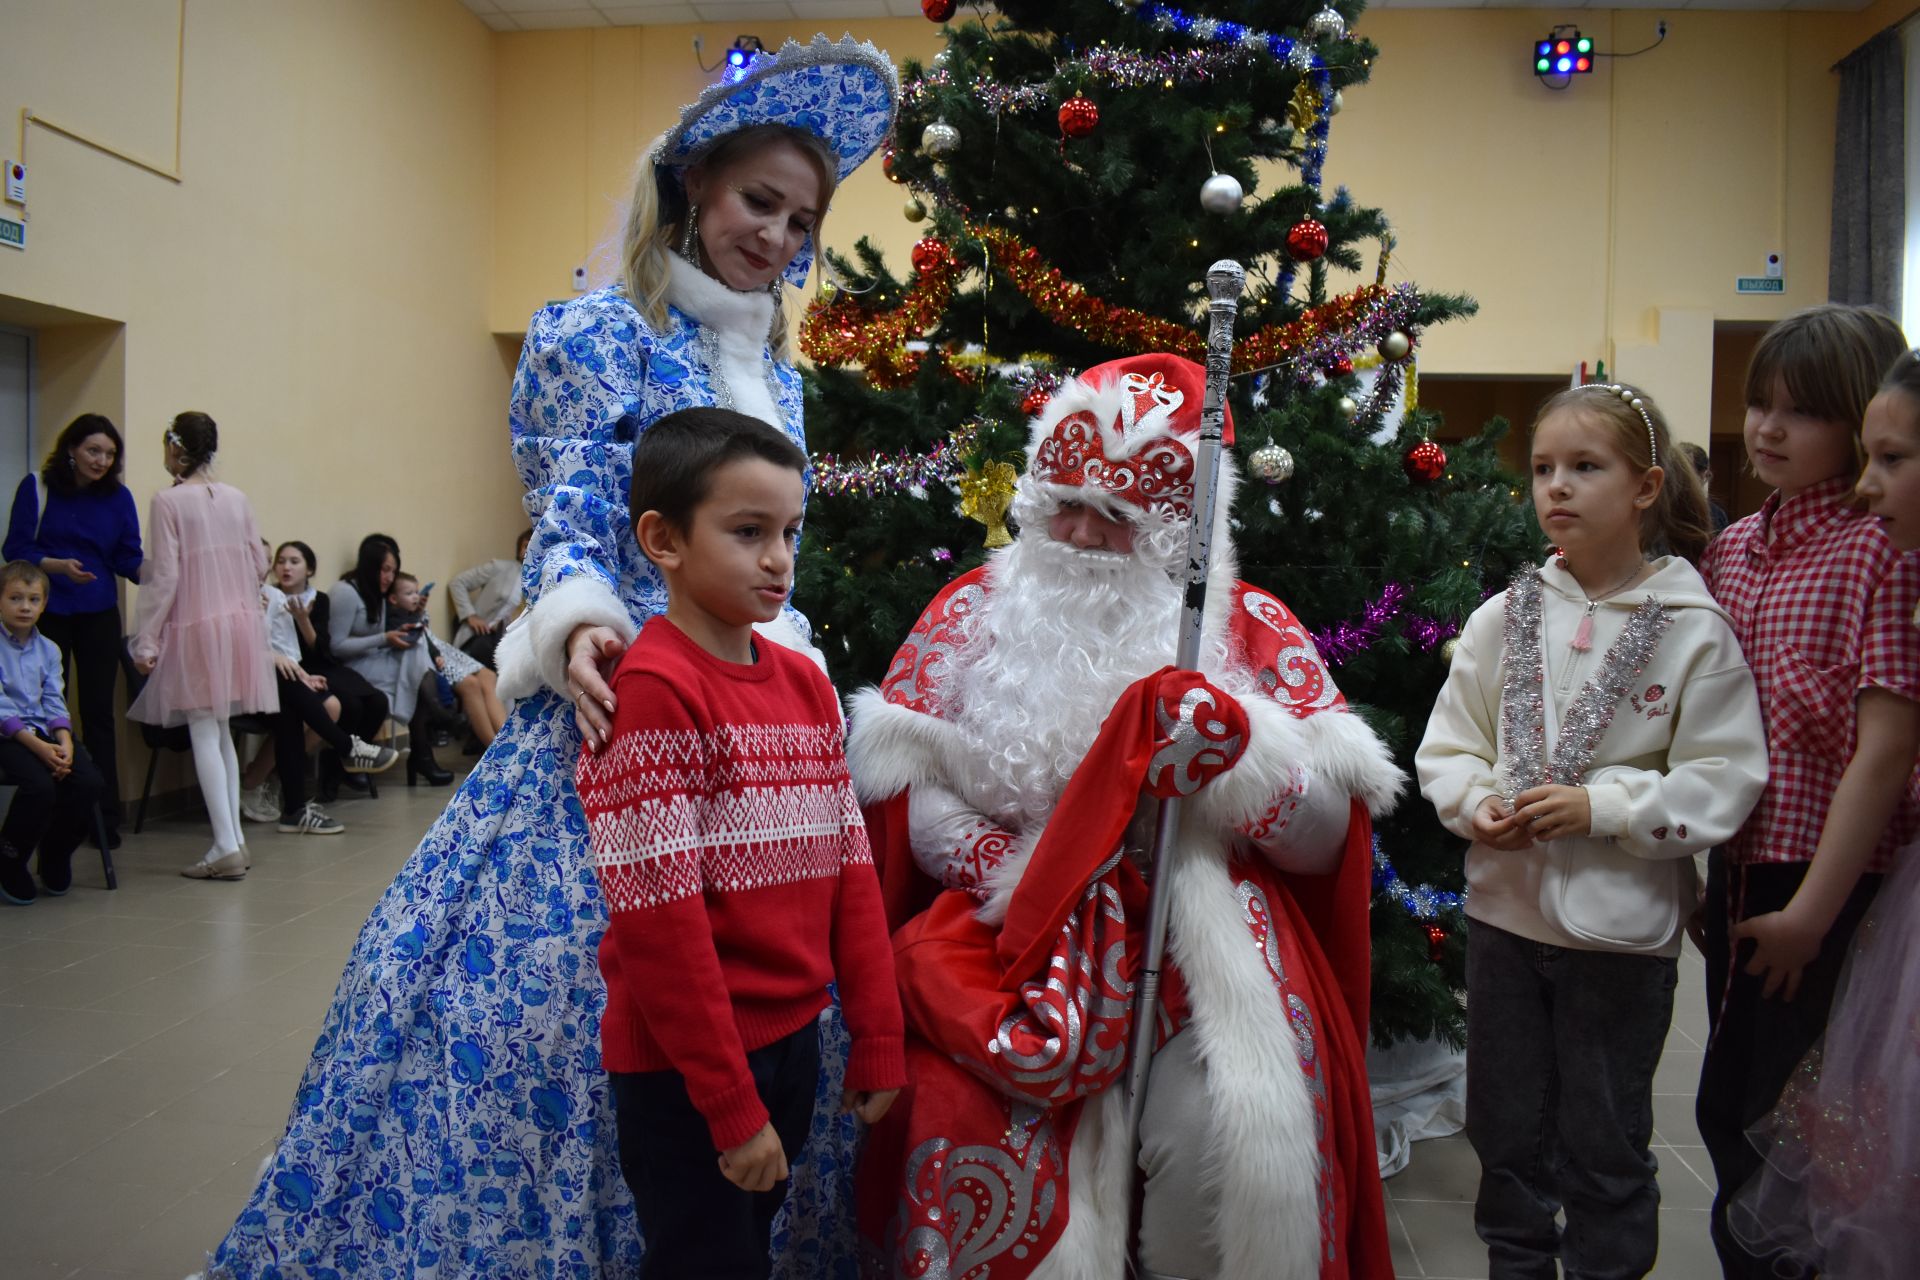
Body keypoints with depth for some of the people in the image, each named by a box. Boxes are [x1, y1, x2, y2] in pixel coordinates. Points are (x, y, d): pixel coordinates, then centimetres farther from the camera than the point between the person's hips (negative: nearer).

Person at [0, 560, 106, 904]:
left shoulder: (48, 650, 14)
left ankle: (55, 857, 6)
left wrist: (64, 742, -11)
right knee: (40, 786, -30)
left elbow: (54, 704, 8)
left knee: (88, 780, -18)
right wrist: (38, 746, -19)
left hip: (45, 732, 5)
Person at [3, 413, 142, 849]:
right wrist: (58, 565, -22)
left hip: (99, 616, 1)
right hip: (47, 614, -1)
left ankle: (105, 817, 10)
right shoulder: (37, 489, -2)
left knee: (98, 712, 3)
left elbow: (129, 559, 0)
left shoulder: (118, 497, 2)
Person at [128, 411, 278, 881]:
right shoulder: (237, 499, 6)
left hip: (193, 626, -5)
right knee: (222, 732, 14)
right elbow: (258, 562, 9)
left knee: (204, 734, -3)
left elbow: (164, 575, -11)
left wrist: (146, 641, -6)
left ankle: (226, 847, -6)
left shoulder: (168, 501, -9)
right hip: (240, 622, 5)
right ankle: (234, 838, 17)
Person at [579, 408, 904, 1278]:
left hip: (793, 1039, 7)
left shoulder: (806, 683, 5)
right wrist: (732, 1105, -17)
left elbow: (850, 865, 6)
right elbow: (658, 917, -20)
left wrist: (878, 1037, 5)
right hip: (685, 1066, -7)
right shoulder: (654, 690, -18)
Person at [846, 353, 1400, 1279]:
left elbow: (1327, 835, 3)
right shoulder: (976, 611, 10)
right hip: (1017, 932, 1)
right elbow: (911, 790, 3)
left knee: (1227, 1128, -25)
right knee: (970, 1119, -25)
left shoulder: (1247, 628, 7)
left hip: (1206, 931, 0)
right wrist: (1011, 876, -13)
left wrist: (1233, 749, -14)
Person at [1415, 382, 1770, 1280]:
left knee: (1604, 1150, 12)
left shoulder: (1696, 630, -9)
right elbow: (1446, 746, 4)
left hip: (1622, 928, -3)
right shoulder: (1503, 617, 1)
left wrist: (1602, 808, -21)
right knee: (1507, 1133, 18)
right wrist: (1476, 805, -14)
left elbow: (1723, 782, -11)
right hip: (1504, 909, 4)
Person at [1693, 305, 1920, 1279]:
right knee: (1734, 1110, 16)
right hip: (1737, 868, 7)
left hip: (1830, 885, -6)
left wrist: (1811, 910, -16)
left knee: (1748, 1111, 1)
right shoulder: (1733, 546, 8)